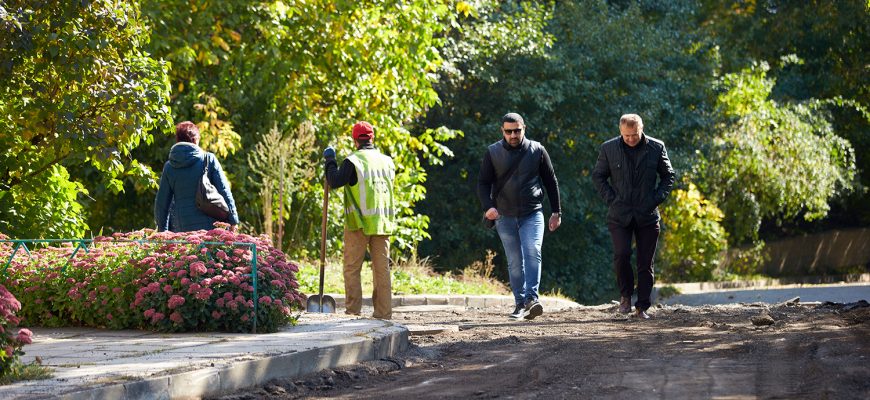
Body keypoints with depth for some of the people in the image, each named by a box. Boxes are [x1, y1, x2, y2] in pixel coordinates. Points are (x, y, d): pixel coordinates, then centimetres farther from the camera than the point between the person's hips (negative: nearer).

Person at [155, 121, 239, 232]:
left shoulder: (169, 167, 8)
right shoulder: (209, 159, 2)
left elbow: (161, 202, 12)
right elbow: (224, 191, 0)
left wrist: (162, 230, 21)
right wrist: (233, 220, 5)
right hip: (210, 227, -1)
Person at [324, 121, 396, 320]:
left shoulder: (353, 161, -8)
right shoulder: (387, 161, 9)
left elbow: (335, 182, -10)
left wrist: (330, 161, 3)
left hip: (359, 223, -5)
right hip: (383, 222, 5)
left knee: (352, 268, 3)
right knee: (382, 268, 6)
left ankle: (353, 311, -1)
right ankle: (384, 312, 4)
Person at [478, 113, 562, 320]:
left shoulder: (537, 150, 2)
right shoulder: (493, 153, 3)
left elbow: (551, 181, 9)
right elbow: (483, 183, 3)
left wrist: (556, 212, 9)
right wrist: (488, 206, -16)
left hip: (532, 214, -2)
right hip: (505, 216, 2)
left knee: (533, 253, -19)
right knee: (514, 262, 5)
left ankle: (532, 298, -26)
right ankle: (520, 304, 10)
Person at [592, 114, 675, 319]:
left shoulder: (656, 147, 1)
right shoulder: (609, 148, 0)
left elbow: (668, 176, 11)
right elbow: (598, 176, 10)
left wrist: (657, 198, -2)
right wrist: (610, 198, -2)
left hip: (647, 215, 1)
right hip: (619, 215, -1)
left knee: (645, 262, 2)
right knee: (621, 255, -15)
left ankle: (642, 307, 9)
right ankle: (626, 295, 8)